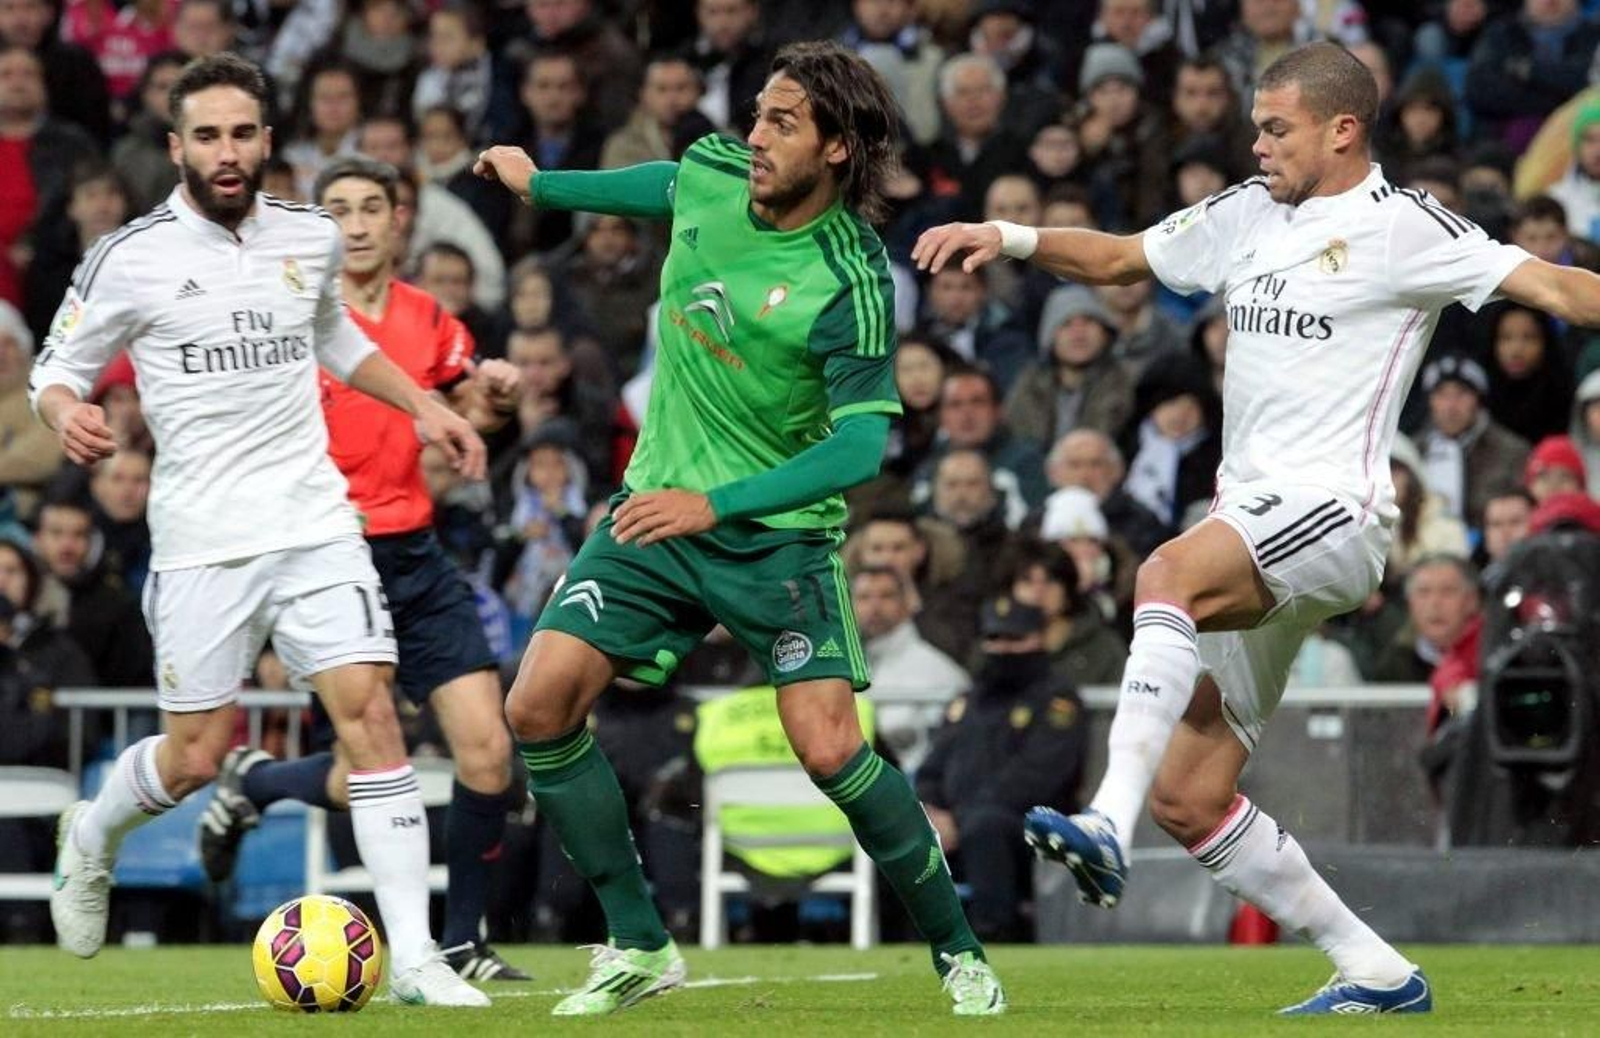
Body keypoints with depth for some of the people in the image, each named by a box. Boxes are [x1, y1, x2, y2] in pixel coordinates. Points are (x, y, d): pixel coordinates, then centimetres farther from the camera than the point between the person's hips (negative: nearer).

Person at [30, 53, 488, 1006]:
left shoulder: (313, 238, 7)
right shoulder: (131, 258, -5)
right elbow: (58, 367, 4)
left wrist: (423, 405, 18)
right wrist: (67, 412, -19)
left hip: (315, 523, 3)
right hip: (202, 537, -3)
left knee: (370, 711, -12)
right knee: (195, 758, 1)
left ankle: (414, 958, -11)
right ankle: (92, 837, 37)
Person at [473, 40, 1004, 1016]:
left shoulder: (851, 281, -22)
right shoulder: (712, 174, -4)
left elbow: (861, 446, -24)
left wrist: (715, 502, -33)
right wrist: (538, 183, 33)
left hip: (776, 532, -6)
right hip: (655, 509, 6)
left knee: (830, 752, -16)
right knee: (539, 708, -7)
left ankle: (960, 952, 4)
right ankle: (641, 946, 5)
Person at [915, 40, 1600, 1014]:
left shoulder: (1403, 227, -4)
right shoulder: (1249, 212, 17)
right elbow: (1119, 257, 27)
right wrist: (1008, 237, 15)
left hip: (1330, 509, -8)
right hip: (1248, 517, 8)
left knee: (1170, 572, -38)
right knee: (1189, 798, 3)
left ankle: (1108, 825, -50)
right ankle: (1379, 975, 12)